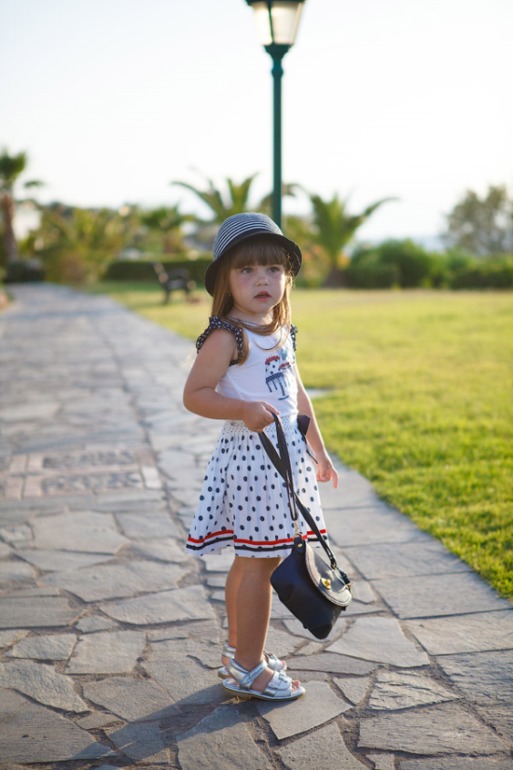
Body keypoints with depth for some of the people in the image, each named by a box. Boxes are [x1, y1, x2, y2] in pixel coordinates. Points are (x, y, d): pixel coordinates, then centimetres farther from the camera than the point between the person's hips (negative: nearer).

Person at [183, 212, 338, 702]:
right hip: (251, 454, -8)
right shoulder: (226, 337, -13)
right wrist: (245, 410, -29)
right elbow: (194, 395, -15)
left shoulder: (281, 332, 12)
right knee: (258, 560, -3)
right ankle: (248, 668, 10)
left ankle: (238, 650, 30)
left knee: (252, 559, 16)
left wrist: (318, 451, 22)